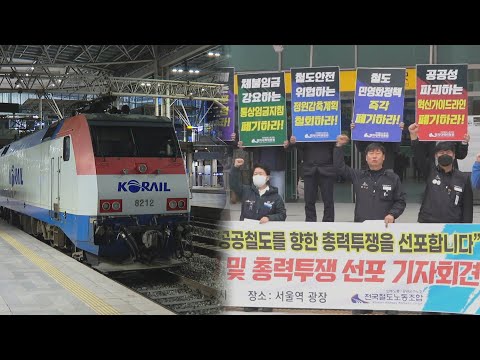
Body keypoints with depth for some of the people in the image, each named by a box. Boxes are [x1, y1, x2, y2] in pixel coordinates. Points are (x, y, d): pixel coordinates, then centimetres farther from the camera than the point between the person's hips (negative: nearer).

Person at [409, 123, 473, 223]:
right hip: (427, 224, 0)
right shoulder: (430, 171, 6)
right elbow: (419, 153, -9)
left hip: (452, 226, 1)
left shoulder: (464, 178, 7)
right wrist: (413, 135, -23)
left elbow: (467, 206, 7)